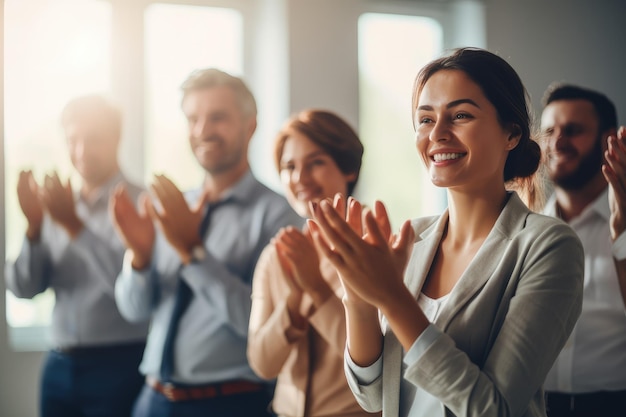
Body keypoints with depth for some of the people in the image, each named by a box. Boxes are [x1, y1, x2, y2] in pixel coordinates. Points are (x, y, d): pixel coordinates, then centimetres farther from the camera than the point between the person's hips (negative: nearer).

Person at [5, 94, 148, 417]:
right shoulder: (58, 205, 9)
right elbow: (23, 289, 4)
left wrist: (75, 225, -22)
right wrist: (34, 224, -10)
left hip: (120, 366, -5)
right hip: (59, 366, 5)